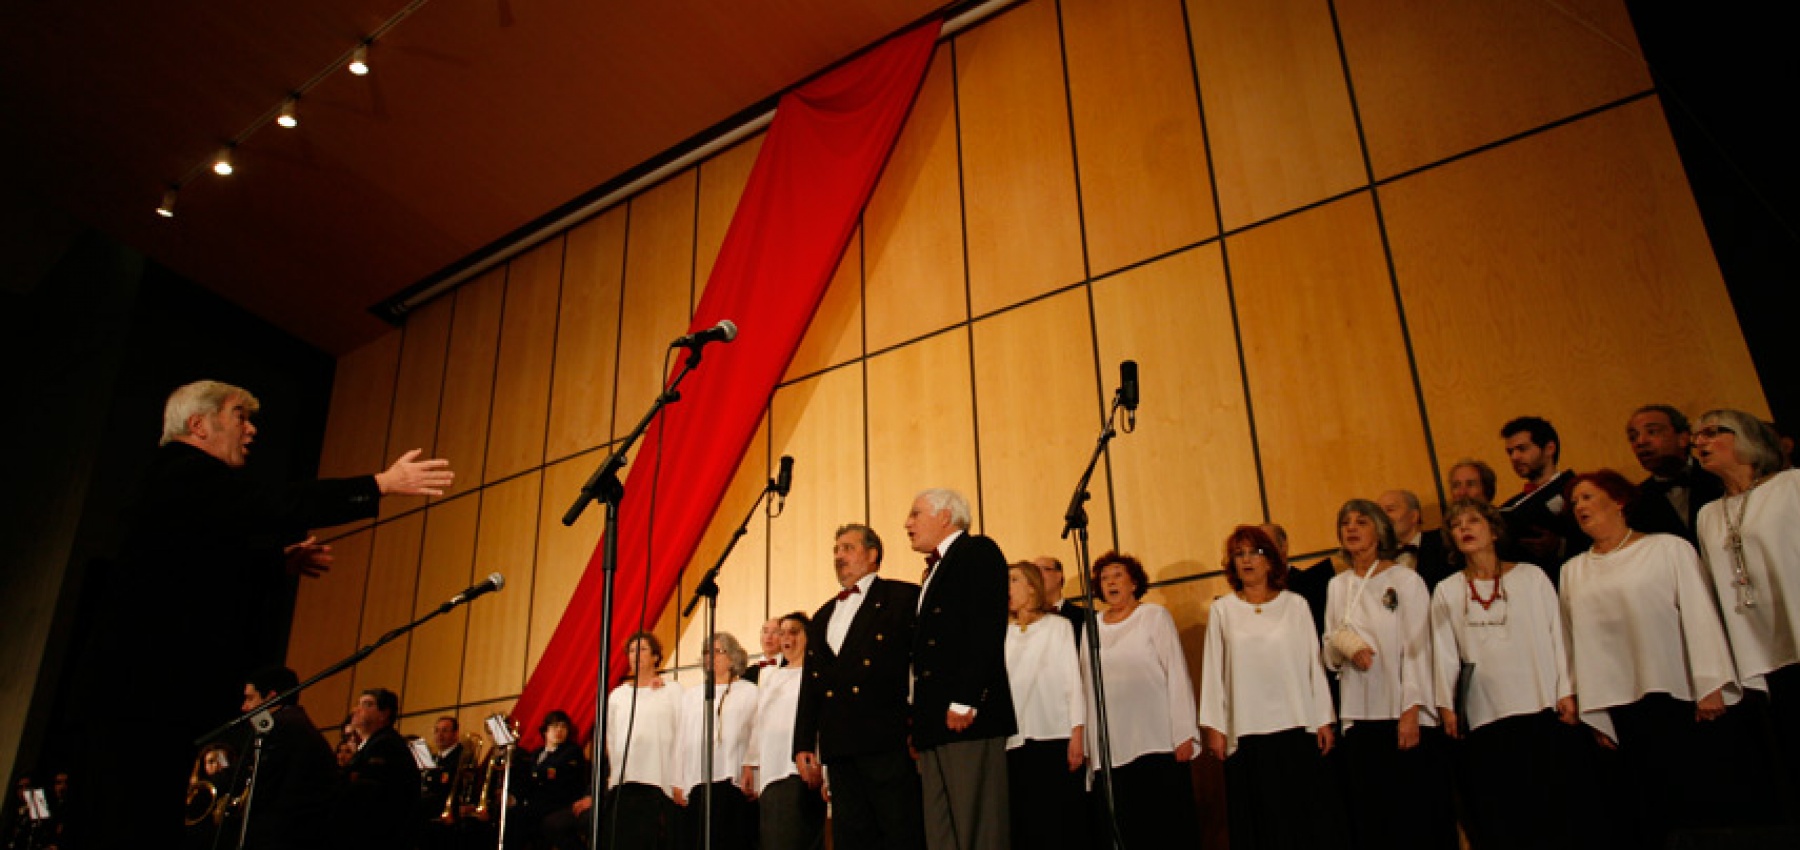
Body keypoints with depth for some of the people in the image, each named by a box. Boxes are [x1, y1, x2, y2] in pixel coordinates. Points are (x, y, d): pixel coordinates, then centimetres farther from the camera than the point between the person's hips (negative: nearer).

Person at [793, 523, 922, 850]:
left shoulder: (903, 598, 4)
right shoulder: (823, 616, 24)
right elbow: (810, 685, 22)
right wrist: (804, 745, 15)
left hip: (887, 741, -6)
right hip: (839, 747, 6)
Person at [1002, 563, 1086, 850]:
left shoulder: (1058, 625, 10)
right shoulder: (1004, 634, 18)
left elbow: (1073, 680, 2)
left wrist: (1077, 734, -7)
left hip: (1053, 739, -3)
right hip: (1013, 741, 3)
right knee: (1023, 826, -1)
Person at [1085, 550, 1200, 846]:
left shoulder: (1155, 616, 4)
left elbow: (1177, 674, 0)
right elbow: (1087, 686, 13)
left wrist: (1184, 734, -6)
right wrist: (1086, 744, 9)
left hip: (1157, 744, -3)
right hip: (1109, 751, 3)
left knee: (1164, 830, -3)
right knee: (1124, 832, 1)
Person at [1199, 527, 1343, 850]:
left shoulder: (1295, 605, 7)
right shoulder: (1222, 610, 5)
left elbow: (1314, 664, 7)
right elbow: (1213, 669, 5)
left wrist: (1324, 720, 3)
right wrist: (1214, 727, 1)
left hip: (1298, 728, 0)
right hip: (1246, 732, 0)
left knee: (1307, 815, 1)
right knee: (1261, 820, 3)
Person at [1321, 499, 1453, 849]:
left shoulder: (1405, 580, -3)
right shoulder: (1337, 586, 10)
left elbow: (1417, 648, -7)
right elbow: (1329, 655, 14)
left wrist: (1412, 712, -14)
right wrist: (1342, 643, -9)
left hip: (1404, 715, -4)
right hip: (1359, 716, 4)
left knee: (1419, 814, -2)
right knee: (1370, 817, 6)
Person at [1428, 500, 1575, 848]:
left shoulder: (1531, 576, 6)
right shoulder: (1446, 592, 9)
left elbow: (1556, 635, 5)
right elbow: (1445, 651, 7)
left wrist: (1566, 691, -1)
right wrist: (1446, 704, 1)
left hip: (1539, 707, -1)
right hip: (1482, 715, 1)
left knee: (1547, 812, -1)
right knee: (1496, 821, 2)